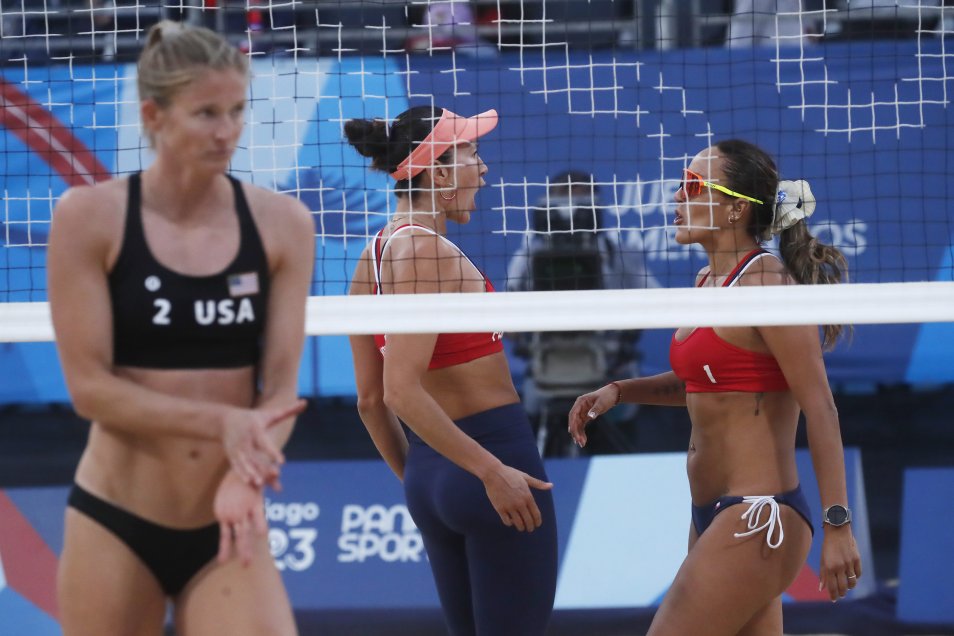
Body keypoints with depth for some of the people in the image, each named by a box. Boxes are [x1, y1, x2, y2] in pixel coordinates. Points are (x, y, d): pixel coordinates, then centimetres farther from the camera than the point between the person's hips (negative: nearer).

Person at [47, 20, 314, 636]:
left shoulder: (282, 224, 0)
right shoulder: (90, 217, -6)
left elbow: (281, 385, -3)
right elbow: (89, 385, -10)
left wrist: (246, 475, -23)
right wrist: (220, 421, -22)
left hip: (228, 529, 1)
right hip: (114, 522, -1)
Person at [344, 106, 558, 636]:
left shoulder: (372, 258, 10)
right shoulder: (427, 249, -16)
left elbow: (370, 400, 15)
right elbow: (402, 390, -24)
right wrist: (492, 470, -23)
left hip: (427, 473, 9)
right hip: (493, 449, -9)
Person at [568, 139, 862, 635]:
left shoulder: (765, 283, -15)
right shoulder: (709, 281, 12)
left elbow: (820, 408, -17)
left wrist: (837, 525, -20)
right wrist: (619, 391, 13)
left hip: (757, 519, -10)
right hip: (714, 517, 10)